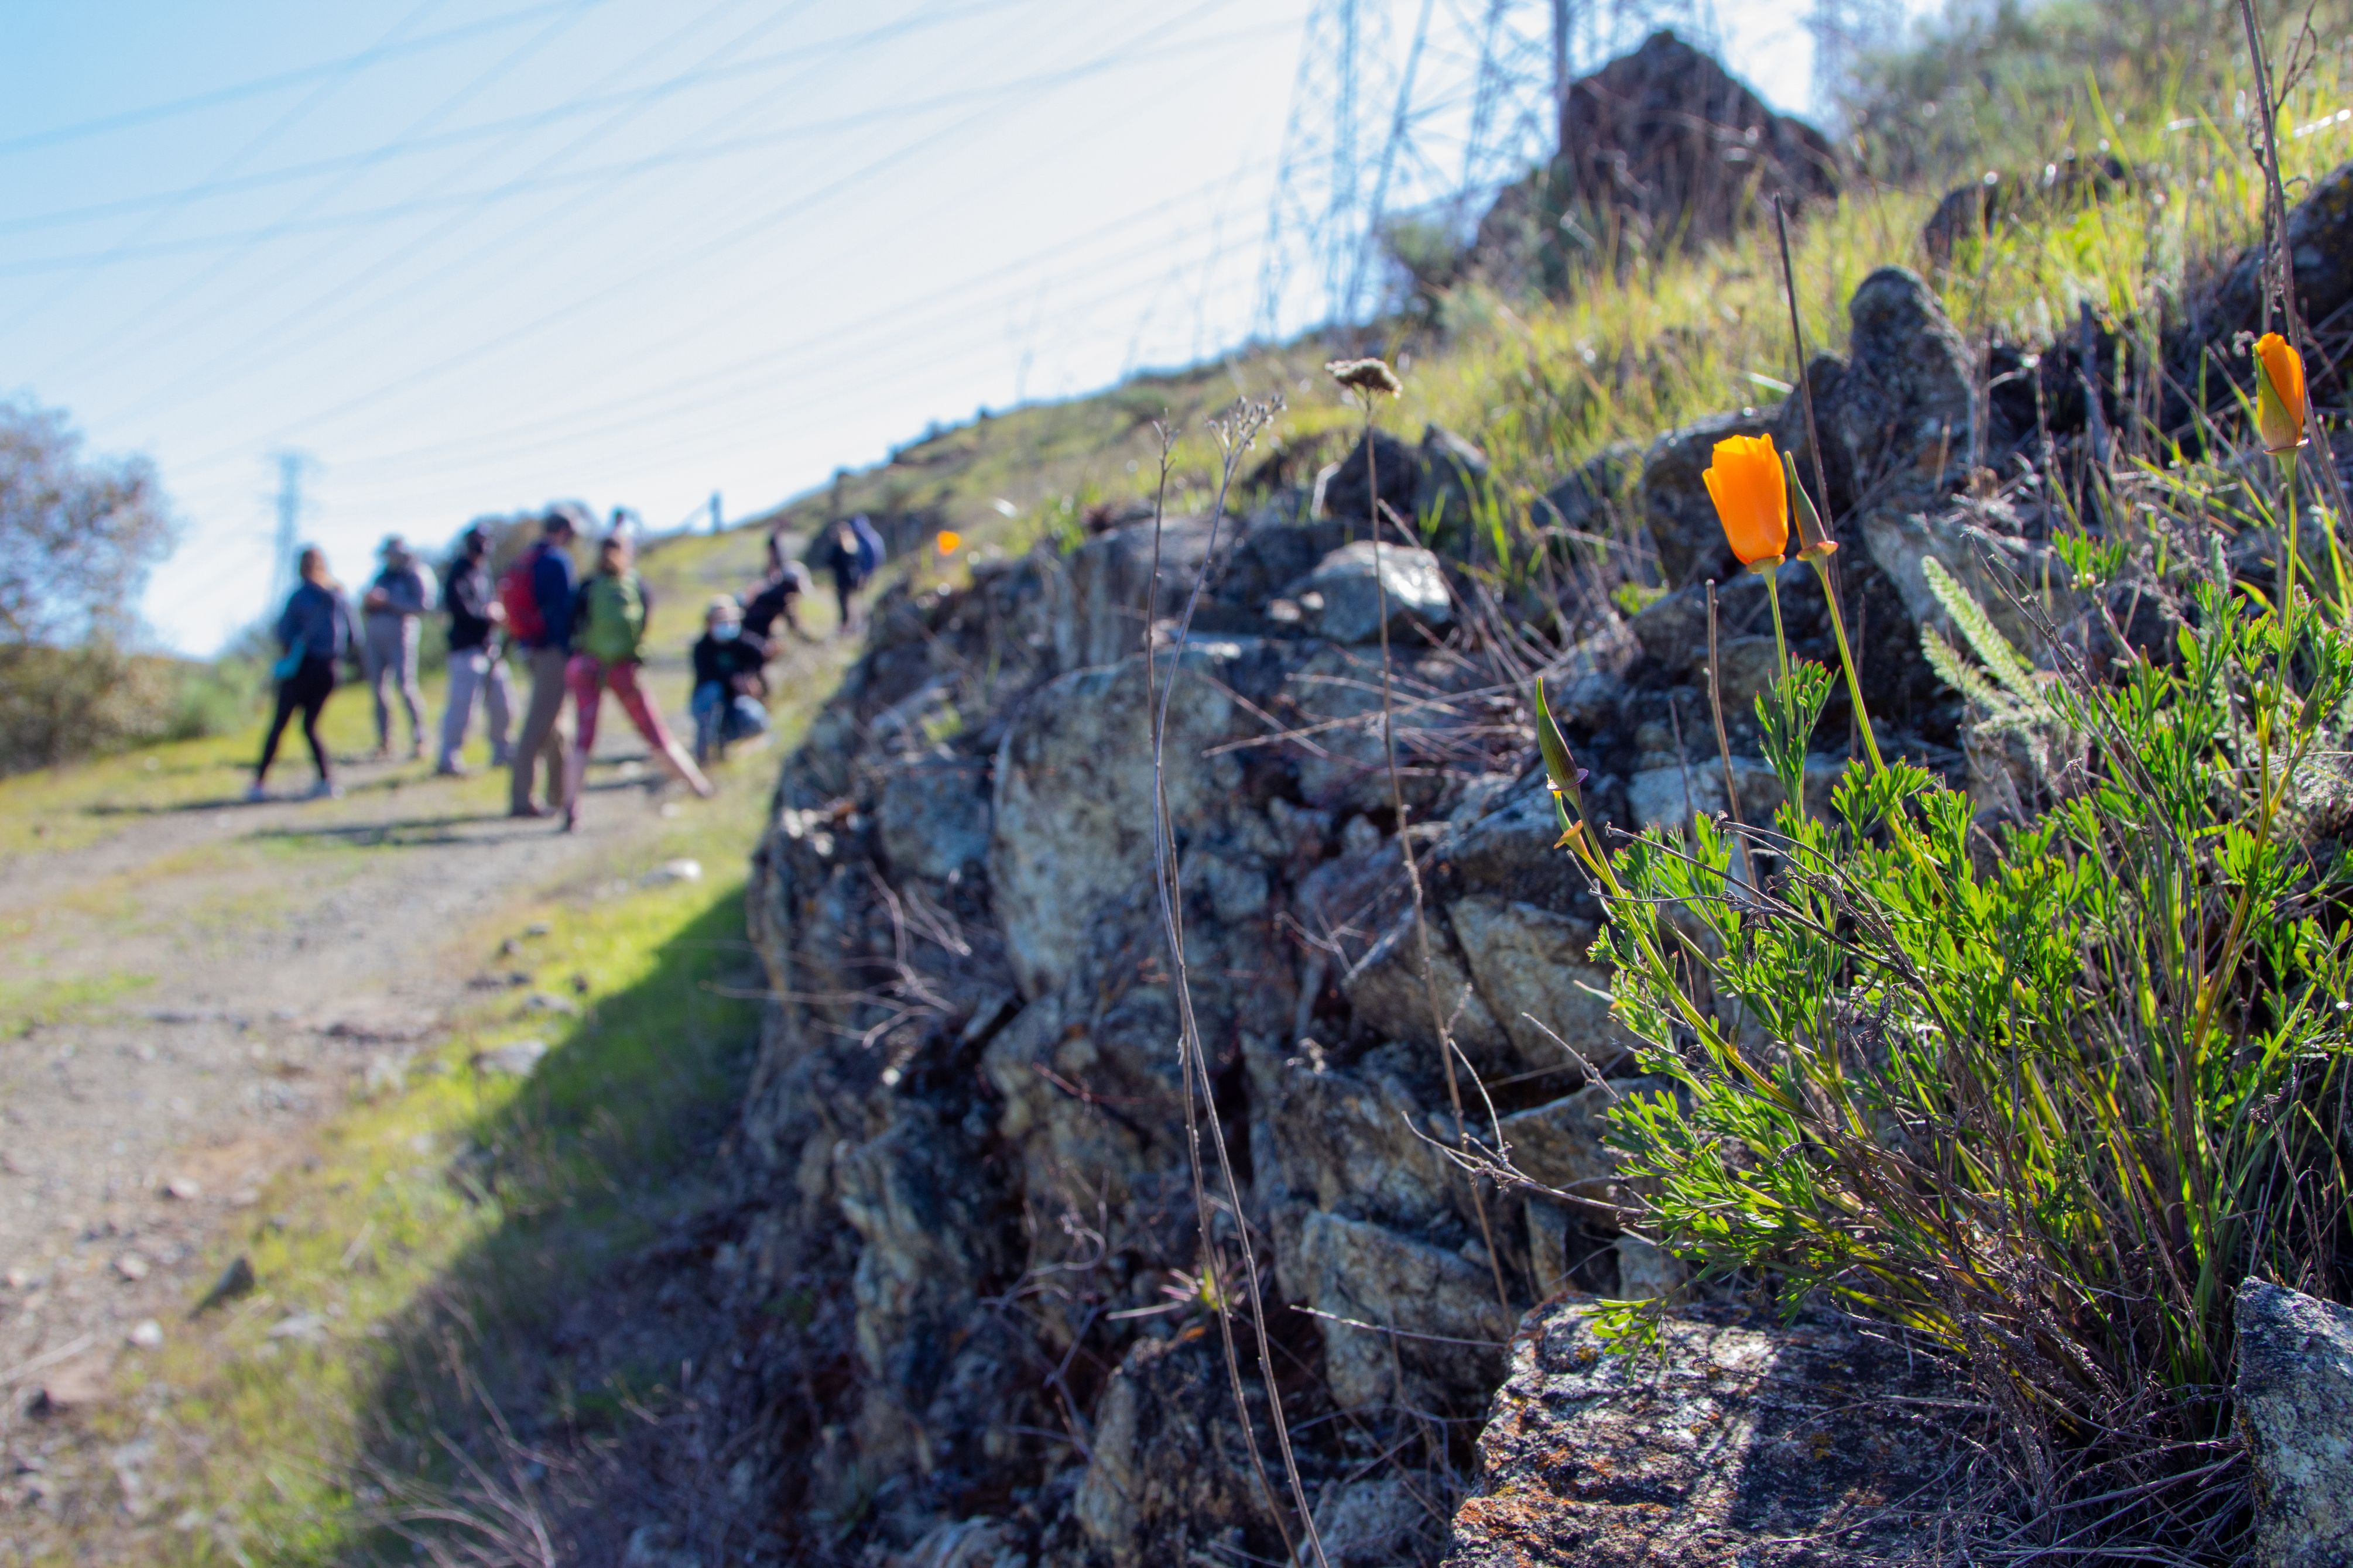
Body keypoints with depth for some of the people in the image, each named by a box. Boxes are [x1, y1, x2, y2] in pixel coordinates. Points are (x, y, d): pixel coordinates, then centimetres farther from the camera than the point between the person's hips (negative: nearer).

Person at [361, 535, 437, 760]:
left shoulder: (416, 575, 1)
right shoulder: (382, 576, 21)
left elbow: (421, 605, -11)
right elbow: (368, 606, 24)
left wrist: (388, 601, -14)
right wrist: (369, 602, 0)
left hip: (400, 634, -7)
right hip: (374, 637, 7)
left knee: (405, 685, -13)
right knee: (377, 686, 4)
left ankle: (419, 739, -10)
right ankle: (384, 740, 9)